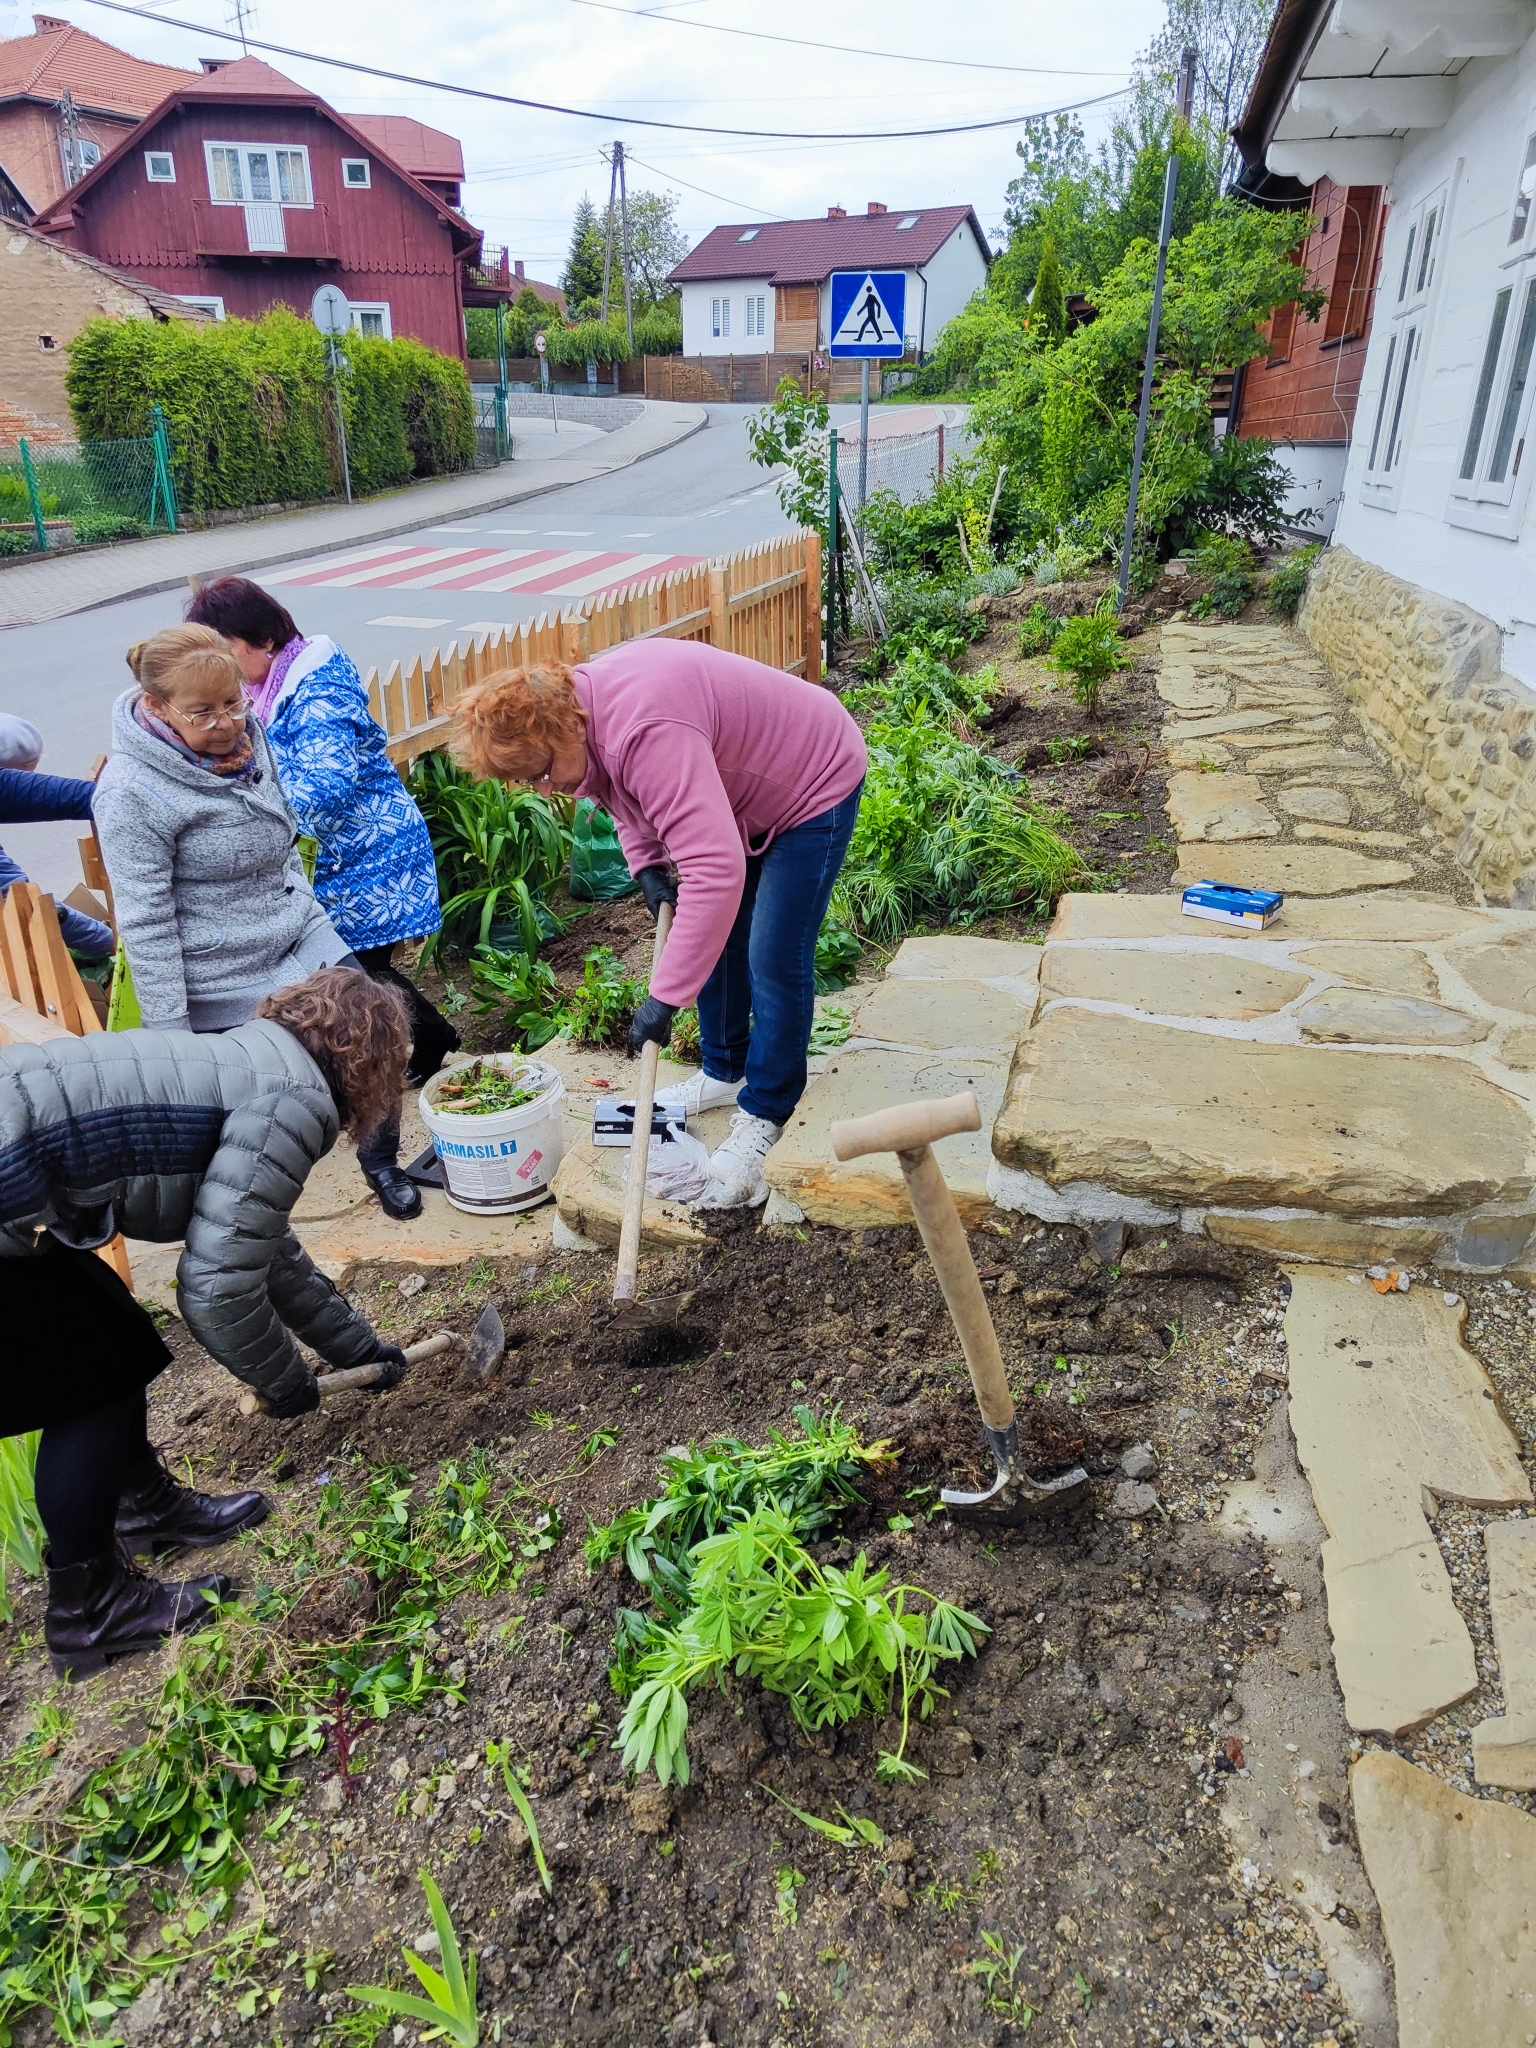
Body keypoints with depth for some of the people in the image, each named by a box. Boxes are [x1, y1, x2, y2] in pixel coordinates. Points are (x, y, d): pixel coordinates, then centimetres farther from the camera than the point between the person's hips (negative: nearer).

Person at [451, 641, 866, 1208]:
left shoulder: (648, 733, -41)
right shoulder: (572, 707, -11)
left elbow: (715, 872, -47)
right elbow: (623, 792, 13)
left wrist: (665, 996, -45)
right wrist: (645, 865, -3)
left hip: (814, 786, -9)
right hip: (742, 794, 9)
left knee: (774, 959, -10)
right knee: (715, 936, 15)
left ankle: (762, 1119, 6)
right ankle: (724, 1073, 34)